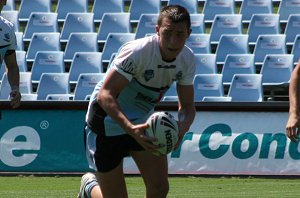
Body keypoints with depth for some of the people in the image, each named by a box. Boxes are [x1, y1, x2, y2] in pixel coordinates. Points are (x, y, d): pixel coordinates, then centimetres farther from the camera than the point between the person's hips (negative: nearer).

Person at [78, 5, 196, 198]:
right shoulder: (136, 52, -31)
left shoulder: (187, 59, -10)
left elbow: (187, 105, -1)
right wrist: (131, 129, -48)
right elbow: (105, 95, -34)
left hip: (144, 122, 6)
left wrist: (182, 127, -25)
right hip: (108, 122, -6)